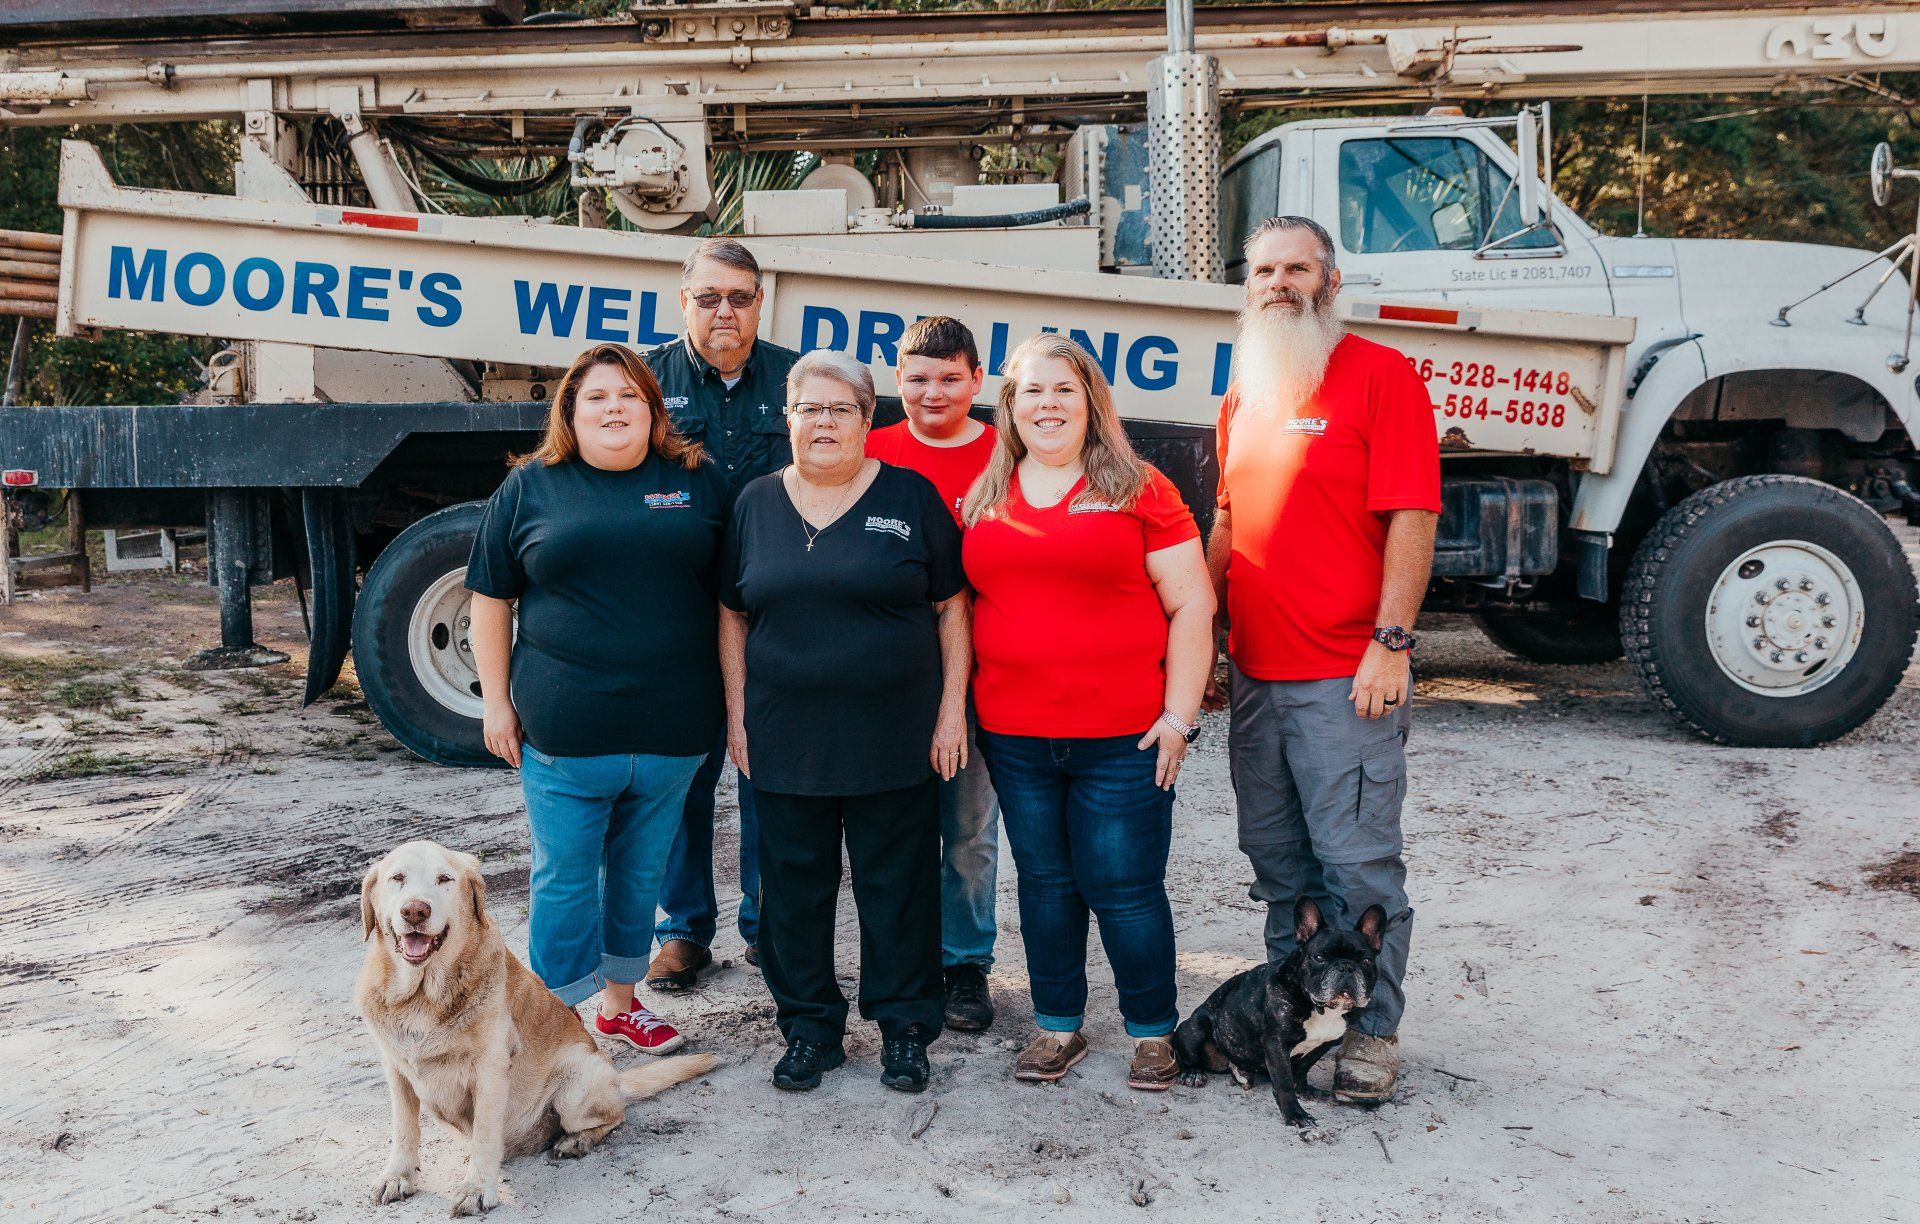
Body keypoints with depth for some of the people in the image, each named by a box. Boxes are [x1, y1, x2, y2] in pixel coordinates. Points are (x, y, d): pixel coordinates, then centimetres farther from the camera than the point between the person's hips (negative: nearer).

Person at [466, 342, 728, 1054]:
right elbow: (491, 600, 6)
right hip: (565, 735, -2)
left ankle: (619, 1002, 32)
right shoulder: (529, 487, 3)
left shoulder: (698, 481, 6)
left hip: (671, 731, 2)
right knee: (565, 881, 3)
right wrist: (496, 702, 1)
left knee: (641, 875, 15)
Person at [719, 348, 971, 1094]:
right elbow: (733, 616, 11)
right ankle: (809, 1027, 24)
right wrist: (737, 715, 5)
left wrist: (952, 711, -4)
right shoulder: (757, 503, 8)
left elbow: (951, 609, 1)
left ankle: (904, 1028, 20)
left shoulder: (912, 498, 0)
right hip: (784, 739, 2)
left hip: (894, 741, -2)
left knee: (897, 886, 6)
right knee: (794, 886, 9)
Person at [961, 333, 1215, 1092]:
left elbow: (1191, 604, -2)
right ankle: (1057, 1028, 28)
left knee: (1125, 888, 1)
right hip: (1013, 737, 4)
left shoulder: (1139, 490, 0)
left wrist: (1179, 714, -7)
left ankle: (1152, 1032, 20)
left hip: (1122, 736, -3)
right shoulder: (982, 501, 10)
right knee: (1045, 882, 13)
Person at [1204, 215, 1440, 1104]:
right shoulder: (1244, 391, 16)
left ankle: (1371, 1029, 14)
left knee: (1357, 862, 0)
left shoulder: (1379, 374, -5)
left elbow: (1411, 519, -11)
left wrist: (1392, 643, -17)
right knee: (1276, 858, 14)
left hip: (1347, 677, -7)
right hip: (1254, 670, 7)